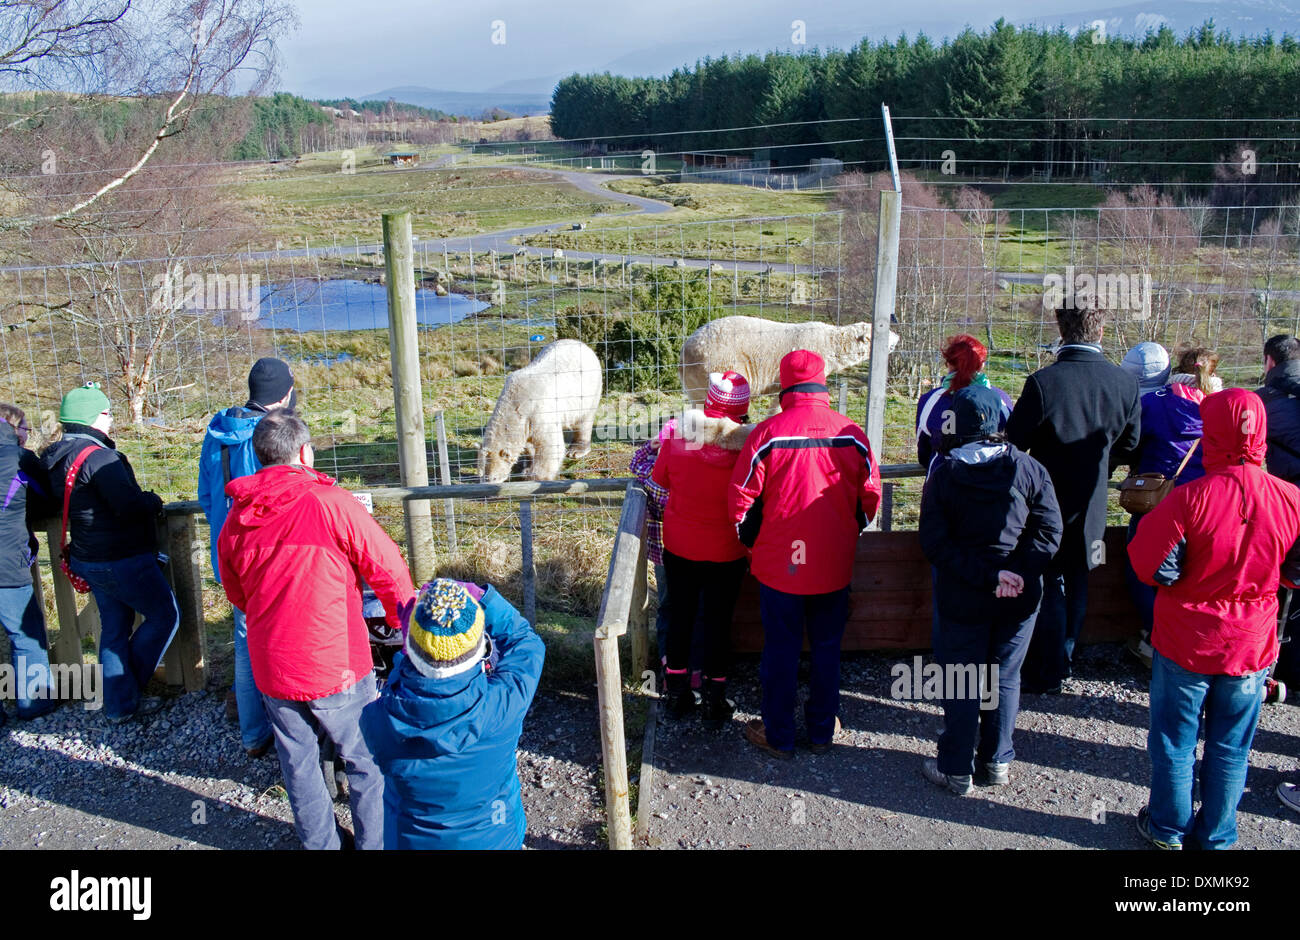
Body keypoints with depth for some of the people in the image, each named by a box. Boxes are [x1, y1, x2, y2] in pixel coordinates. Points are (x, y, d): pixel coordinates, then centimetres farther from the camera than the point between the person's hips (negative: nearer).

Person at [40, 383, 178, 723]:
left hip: (89, 560, 9)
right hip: (122, 561, -9)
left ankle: (120, 704, 25)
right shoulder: (98, 456, -23)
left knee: (114, 627, 17)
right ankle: (128, 690, 13)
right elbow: (130, 506, -29)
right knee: (165, 616, 6)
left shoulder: (58, 458, 7)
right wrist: (154, 501, -7)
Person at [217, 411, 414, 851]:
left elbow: (236, 595, 14)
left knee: (298, 765, 20)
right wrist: (402, 622, 7)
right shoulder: (332, 503, -16)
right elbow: (388, 569, -10)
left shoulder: (235, 521, -1)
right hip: (337, 666, -4)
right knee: (366, 760, 13)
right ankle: (375, 842, 25)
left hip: (271, 670, 5)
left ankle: (320, 844, 35)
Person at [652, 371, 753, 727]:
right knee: (718, 623, 11)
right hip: (725, 552, -2)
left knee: (681, 616, 17)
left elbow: (661, 478, 2)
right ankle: (715, 703, 21)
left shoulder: (678, 435, -12)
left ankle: (677, 694, 29)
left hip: (679, 547, 2)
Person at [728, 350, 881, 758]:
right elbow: (870, 498, 3)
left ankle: (778, 736, 24)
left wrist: (752, 541, 9)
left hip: (780, 564, -2)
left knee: (780, 652, 11)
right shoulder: (852, 434, -6)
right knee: (827, 649, 18)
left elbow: (741, 497, -9)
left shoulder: (767, 432, -14)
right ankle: (822, 731, 32)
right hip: (834, 566, 2)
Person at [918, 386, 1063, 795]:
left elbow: (935, 543, -14)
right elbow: (1049, 531, -10)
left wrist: (988, 575, -16)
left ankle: (957, 770, 20)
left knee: (960, 683, 11)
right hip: (1020, 599, 2)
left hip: (963, 599, -2)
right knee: (1004, 678, 17)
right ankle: (997, 762, 29)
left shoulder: (943, 474, -8)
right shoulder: (1028, 469, -5)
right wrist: (1016, 574, -14)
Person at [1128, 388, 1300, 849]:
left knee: (1174, 741, 16)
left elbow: (1154, 568, -16)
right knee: (1230, 748, 19)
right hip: (1251, 646, 3)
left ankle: (1169, 829, 31)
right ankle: (1216, 836, 33)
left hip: (1186, 642, -3)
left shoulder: (1189, 498, -23)